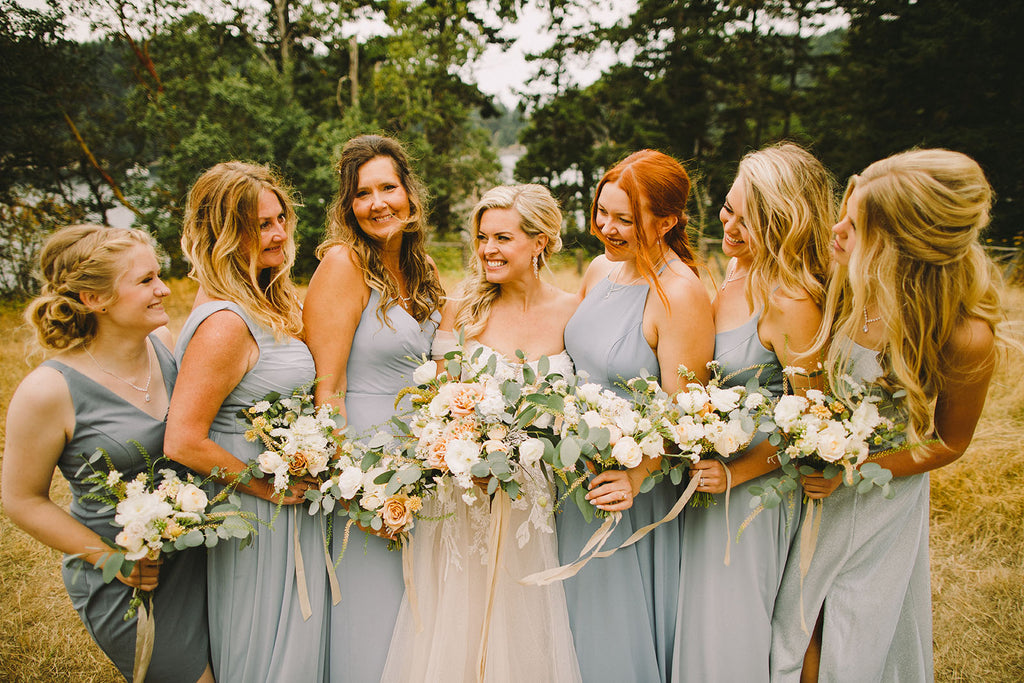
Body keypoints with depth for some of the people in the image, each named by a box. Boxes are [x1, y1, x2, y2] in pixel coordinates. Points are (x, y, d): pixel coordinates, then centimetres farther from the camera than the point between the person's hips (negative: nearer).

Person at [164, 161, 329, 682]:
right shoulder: (225, 323, -25)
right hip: (257, 520, -9)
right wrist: (266, 485, -17)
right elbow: (183, 442, -27)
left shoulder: (267, 304, 5)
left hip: (291, 500, 9)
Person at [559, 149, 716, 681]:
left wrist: (637, 476, -31)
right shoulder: (601, 269, 3)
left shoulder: (680, 294, -20)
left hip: (631, 487, -7)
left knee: (620, 630, 10)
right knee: (576, 614, 22)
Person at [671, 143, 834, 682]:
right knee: (699, 611, 21)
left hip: (756, 483, -8)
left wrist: (736, 472, -19)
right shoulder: (737, 268, 1)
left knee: (726, 623, 9)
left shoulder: (791, 302, -26)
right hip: (709, 466, 8)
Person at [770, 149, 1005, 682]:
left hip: (881, 495, -3)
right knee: (797, 637, 15)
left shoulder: (965, 337, -27)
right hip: (813, 485, 3)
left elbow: (949, 443, -10)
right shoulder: (845, 286, -17)